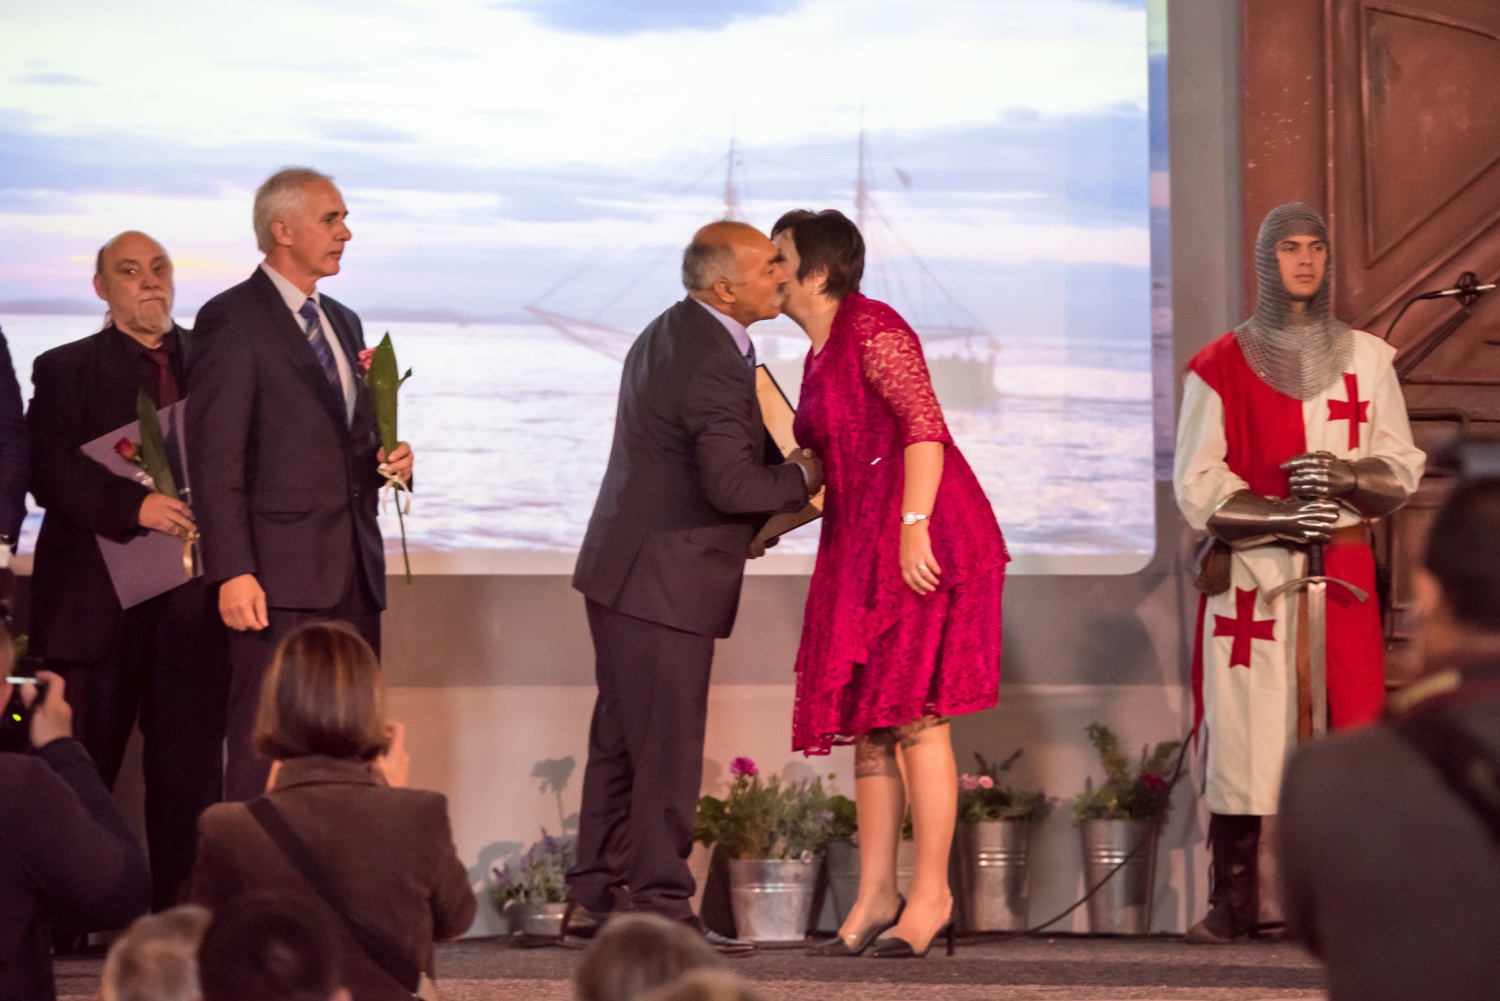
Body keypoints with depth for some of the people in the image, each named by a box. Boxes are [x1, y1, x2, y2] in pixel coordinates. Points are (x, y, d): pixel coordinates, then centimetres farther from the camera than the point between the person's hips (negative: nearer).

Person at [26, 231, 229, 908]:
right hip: (98, 598, -2)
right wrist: (134, 507, -19)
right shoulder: (64, 370, 7)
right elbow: (48, 475, -6)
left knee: (190, 767, 0)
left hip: (193, 600, 2)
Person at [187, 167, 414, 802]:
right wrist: (233, 574, -19)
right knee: (267, 755, -8)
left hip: (354, 576, 8)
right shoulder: (232, 320, -6)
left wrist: (385, 461, 5)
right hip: (281, 578, -8)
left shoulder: (344, 323, 20)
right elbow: (215, 458, -12)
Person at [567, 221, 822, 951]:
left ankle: (594, 895, 19)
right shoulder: (715, 366, -20)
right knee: (667, 747, -5)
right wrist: (807, 476, -8)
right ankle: (662, 906, -1)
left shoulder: (668, 335, 12)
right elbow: (733, 486, -24)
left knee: (620, 740, 14)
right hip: (663, 581, -10)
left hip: (623, 568, 10)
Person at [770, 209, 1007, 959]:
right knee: (869, 724, 6)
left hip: (922, 542, -10)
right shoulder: (821, 357, 19)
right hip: (862, 547, 10)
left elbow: (925, 425, -17)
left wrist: (914, 525, -24)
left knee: (913, 715, -10)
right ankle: (876, 894, 8)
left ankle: (931, 892, -7)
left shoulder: (871, 329, -8)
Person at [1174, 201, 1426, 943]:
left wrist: (1342, 478, -11)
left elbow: (1402, 466, 11)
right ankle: (1232, 902, -1)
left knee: (1343, 728, -6)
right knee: (1241, 731, -7)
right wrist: (1281, 513, -14)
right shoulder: (1220, 367, 6)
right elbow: (1196, 485, 0)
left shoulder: (1365, 359, 12)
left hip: (1341, 573, 1)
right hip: (1248, 575, -1)